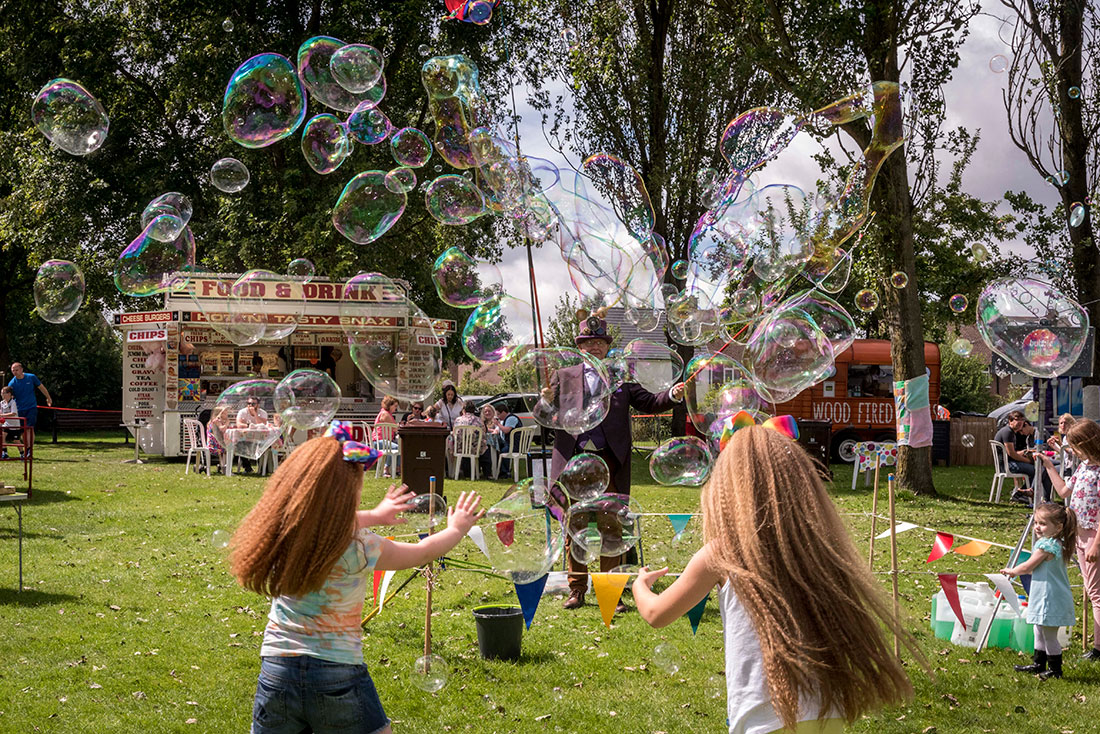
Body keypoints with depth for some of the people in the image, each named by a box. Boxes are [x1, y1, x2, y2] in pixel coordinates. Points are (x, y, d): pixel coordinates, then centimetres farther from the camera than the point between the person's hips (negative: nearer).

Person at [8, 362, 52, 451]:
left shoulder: (31, 377, -5)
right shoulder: (11, 383, -6)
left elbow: (41, 387, 10)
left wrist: (48, 398, 21)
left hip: (32, 408, -2)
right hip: (20, 409, 2)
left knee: (29, 429, -16)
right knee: (23, 431, 7)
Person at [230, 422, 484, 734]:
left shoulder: (280, 535, -3)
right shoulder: (358, 549, -15)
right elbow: (423, 552, 2)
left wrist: (375, 516, 34)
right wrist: (457, 529, 21)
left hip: (276, 671, 4)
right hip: (338, 675, -4)